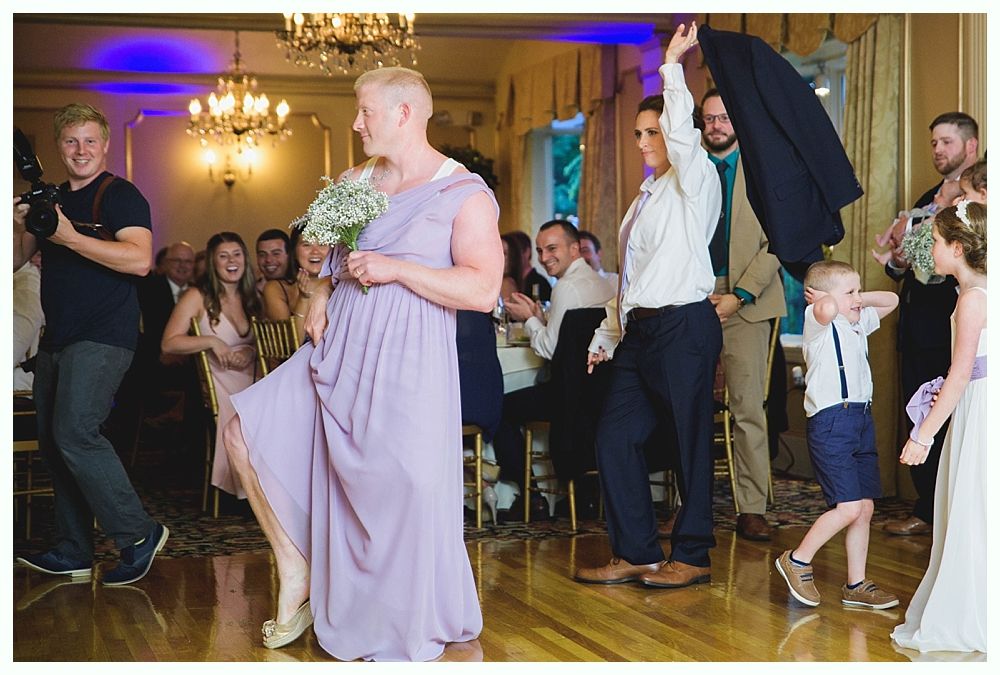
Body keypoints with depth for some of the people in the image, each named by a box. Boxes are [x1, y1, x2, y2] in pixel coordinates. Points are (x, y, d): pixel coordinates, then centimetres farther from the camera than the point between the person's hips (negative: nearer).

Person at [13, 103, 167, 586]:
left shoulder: (120, 196, -6)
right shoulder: (49, 199, 18)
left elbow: (139, 259, -21)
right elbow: (15, 260, 17)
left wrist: (71, 237, -23)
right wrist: (18, 226, -3)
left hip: (103, 337, -8)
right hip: (56, 338, 8)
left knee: (74, 431, -20)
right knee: (53, 442, 9)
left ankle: (138, 533, -10)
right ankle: (72, 553, 18)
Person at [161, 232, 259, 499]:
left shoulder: (251, 299, 16)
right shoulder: (197, 297, -1)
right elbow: (169, 343, -10)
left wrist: (251, 352, 0)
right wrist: (211, 341, -18)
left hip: (249, 383, 5)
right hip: (217, 386, -4)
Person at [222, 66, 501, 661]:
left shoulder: (465, 194, -6)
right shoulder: (354, 181, 14)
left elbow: (483, 290, -15)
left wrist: (395, 269, -18)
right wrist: (321, 295, 7)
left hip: (408, 363, -6)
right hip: (342, 347, 7)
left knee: (403, 490, -5)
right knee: (248, 431, -3)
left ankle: (408, 633, 16)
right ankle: (298, 572, 11)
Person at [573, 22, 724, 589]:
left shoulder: (695, 182, -1)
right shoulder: (646, 196, 21)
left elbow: (681, 131, -23)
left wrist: (673, 64, -18)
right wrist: (609, 336, 19)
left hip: (685, 325, -8)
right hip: (640, 329, 8)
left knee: (691, 441, 0)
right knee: (615, 439, 5)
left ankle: (692, 556, 11)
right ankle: (636, 554, 13)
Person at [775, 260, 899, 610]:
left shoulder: (858, 324, 18)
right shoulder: (818, 322, -7)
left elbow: (891, 300, 32)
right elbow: (827, 310, -32)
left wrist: (858, 299, 17)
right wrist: (827, 300, -9)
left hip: (861, 420, 9)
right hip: (831, 423, -9)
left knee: (865, 508, 9)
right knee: (849, 506, -13)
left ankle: (856, 585, 18)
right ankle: (797, 560, 5)